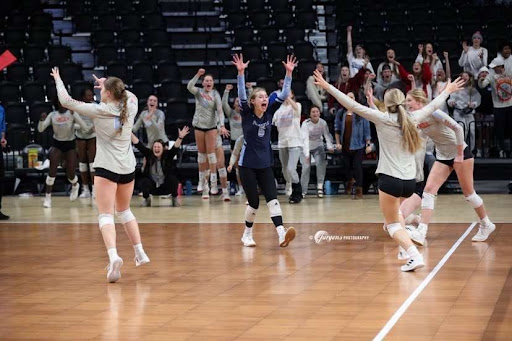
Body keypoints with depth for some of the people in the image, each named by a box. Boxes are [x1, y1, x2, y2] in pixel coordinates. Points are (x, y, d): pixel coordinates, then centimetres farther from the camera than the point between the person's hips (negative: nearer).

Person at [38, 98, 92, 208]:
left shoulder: (72, 113, -7)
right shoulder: (52, 115, -2)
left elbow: (85, 128, -12)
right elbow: (40, 129, -8)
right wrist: (42, 119, -26)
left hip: (70, 144, -1)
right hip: (57, 144, 1)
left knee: (70, 173, 0)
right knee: (52, 169, -15)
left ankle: (75, 185, 37)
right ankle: (48, 197, -4)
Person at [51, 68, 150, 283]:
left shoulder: (99, 110, -9)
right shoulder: (130, 108, 3)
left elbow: (66, 101, -1)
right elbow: (131, 96, 29)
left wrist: (58, 80, 13)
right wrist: (108, 84, 30)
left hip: (106, 168, -5)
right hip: (128, 168, 5)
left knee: (106, 215, -8)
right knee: (124, 211, 23)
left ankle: (114, 256, -29)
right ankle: (140, 253, 25)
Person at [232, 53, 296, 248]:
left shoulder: (269, 112, 2)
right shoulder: (247, 114, -8)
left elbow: (284, 95, -5)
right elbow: (241, 95, -24)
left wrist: (289, 73, -16)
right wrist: (240, 72, -37)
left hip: (265, 164, 3)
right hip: (247, 164, -3)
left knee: (272, 198, -10)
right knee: (254, 202, -1)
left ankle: (281, 235, -22)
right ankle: (247, 234, 20)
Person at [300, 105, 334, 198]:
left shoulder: (323, 123, -14)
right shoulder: (305, 124, -23)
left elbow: (327, 135, -20)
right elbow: (305, 139, -33)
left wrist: (330, 146, -40)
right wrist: (307, 154, -44)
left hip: (318, 146, 2)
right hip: (306, 147, -2)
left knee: (321, 163, -20)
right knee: (306, 167, -11)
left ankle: (320, 186, -12)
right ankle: (303, 191, 0)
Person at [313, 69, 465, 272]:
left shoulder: (382, 119, -7)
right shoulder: (412, 120, 6)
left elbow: (353, 106, -10)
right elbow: (432, 106, 23)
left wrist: (327, 87, -7)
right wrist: (447, 91, 41)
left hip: (390, 179, -6)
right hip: (409, 180, 6)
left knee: (392, 224, 1)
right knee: (395, 213, 34)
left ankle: (415, 255, -19)